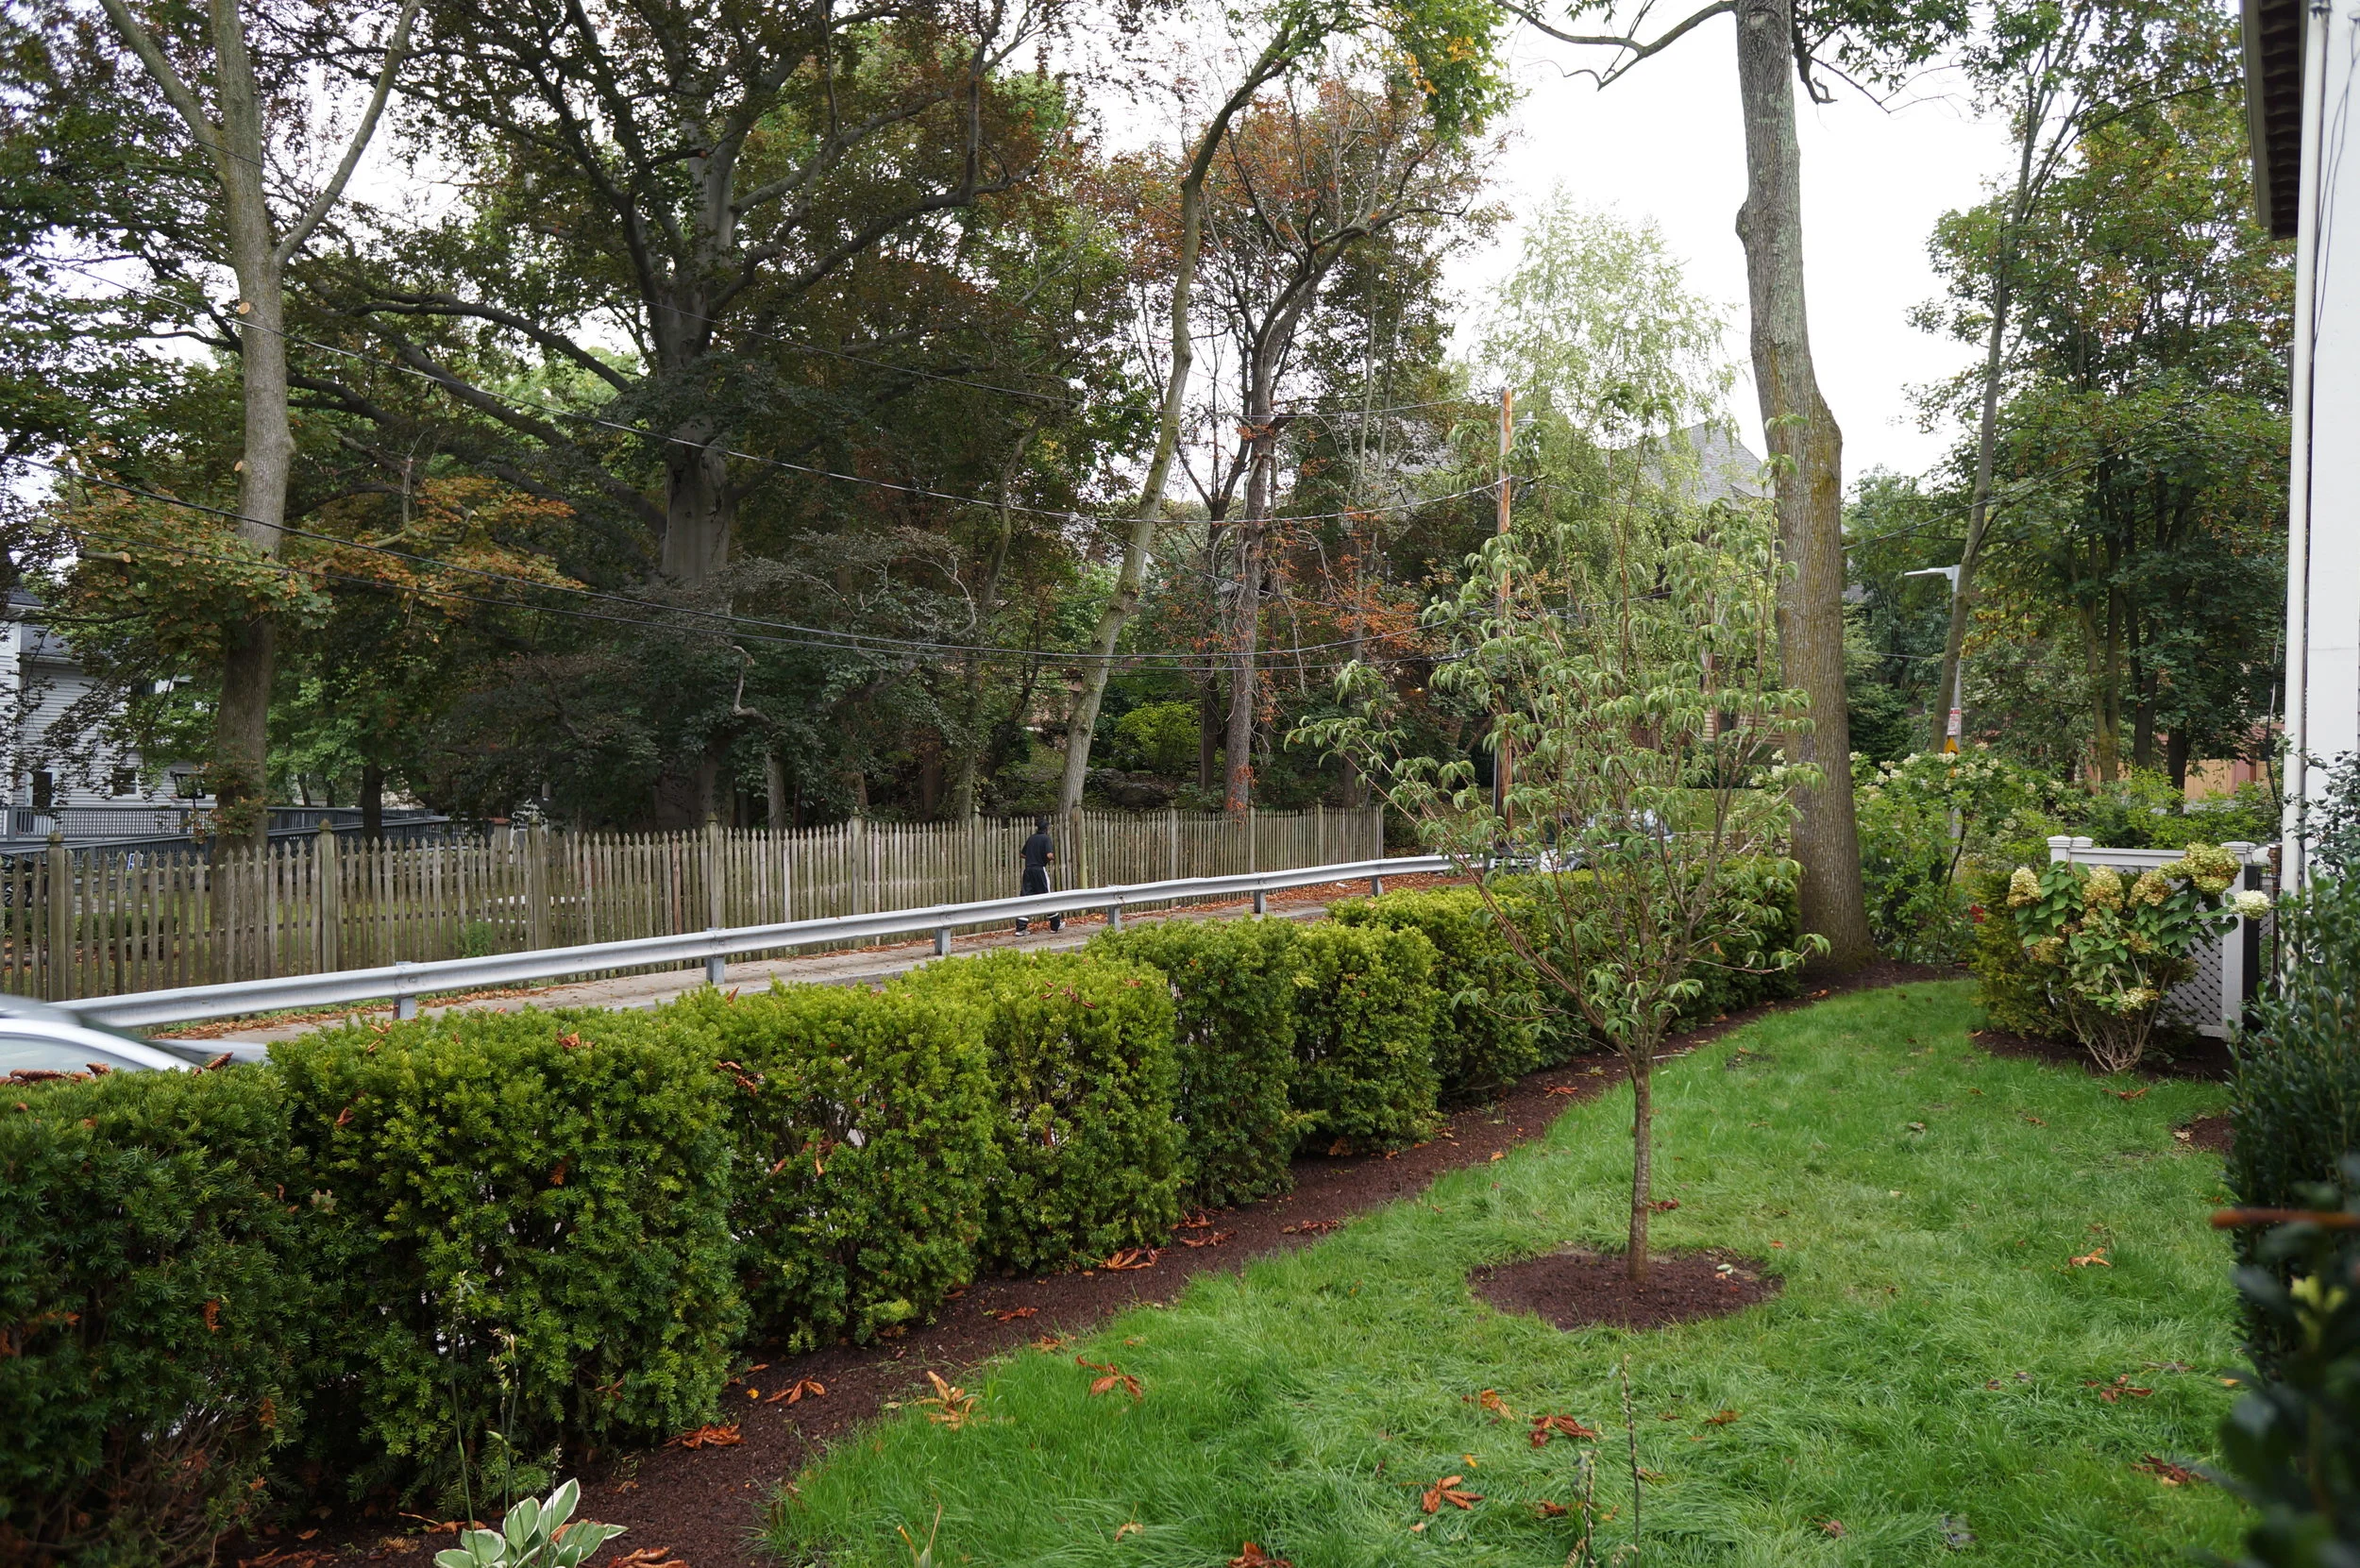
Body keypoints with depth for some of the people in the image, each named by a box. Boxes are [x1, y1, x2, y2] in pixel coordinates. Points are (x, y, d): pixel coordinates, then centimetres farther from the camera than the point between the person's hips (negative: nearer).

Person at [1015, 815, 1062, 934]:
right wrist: (1053, 857, 3)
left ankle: (1021, 928, -2)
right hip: (1040, 870, -5)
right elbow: (1049, 855, -18)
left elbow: (1023, 854, 16)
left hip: (1028, 870, 5)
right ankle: (1056, 925, 19)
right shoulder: (1046, 838, -6)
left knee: (1025, 898, 3)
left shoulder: (1031, 838, 12)